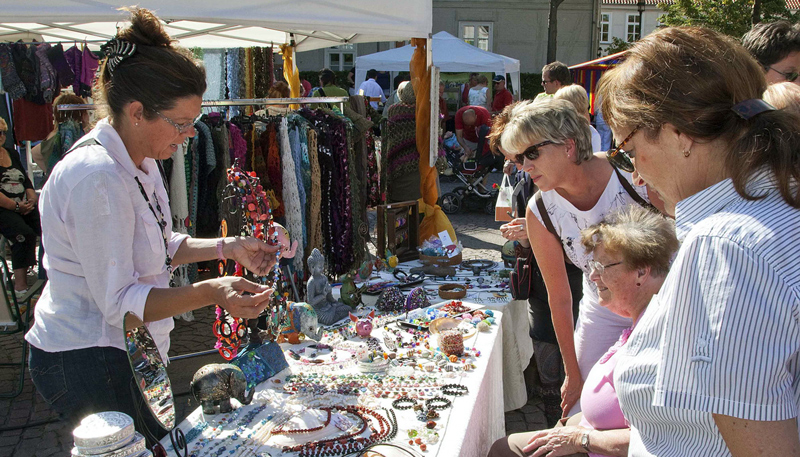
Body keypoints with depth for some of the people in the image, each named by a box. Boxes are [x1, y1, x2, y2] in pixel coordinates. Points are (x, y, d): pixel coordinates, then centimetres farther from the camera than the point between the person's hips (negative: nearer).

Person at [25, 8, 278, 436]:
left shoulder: (139, 162, 6)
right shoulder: (97, 178, -26)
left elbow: (158, 247, 15)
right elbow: (117, 301, -25)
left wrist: (228, 247, 3)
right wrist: (210, 292, -36)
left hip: (120, 356, 10)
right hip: (87, 366, -9)